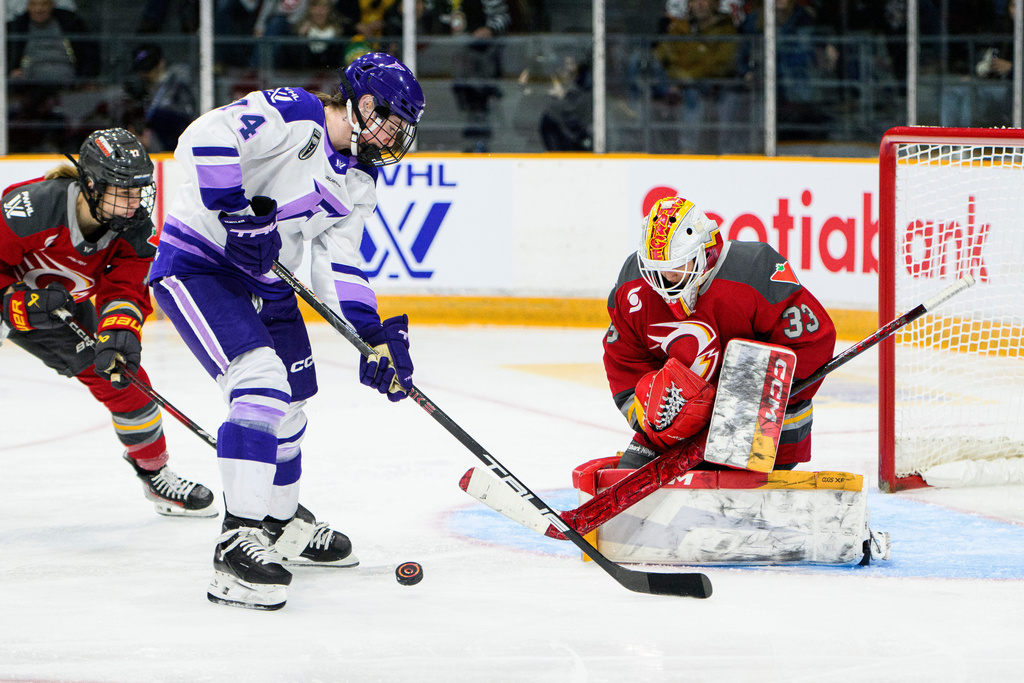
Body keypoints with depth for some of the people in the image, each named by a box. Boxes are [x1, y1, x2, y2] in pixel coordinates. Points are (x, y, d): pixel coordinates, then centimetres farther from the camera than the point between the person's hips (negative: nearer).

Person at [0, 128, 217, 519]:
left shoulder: (135, 228, -18)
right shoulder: (32, 207, -36)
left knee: (122, 376, 2)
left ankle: (155, 475, 22)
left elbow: (126, 288, -22)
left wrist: (119, 333, -41)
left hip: (65, 306, 5)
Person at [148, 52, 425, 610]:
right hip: (196, 265, -10)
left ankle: (282, 523, 44)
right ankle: (238, 544, -27)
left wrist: (375, 336, -5)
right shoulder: (293, 115, -18)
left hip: (263, 280, 10)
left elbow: (339, 264, 6)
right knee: (262, 382, -25)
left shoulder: (358, 183, 9)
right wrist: (238, 210, -33)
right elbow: (205, 139, -30)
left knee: (291, 404, 19)